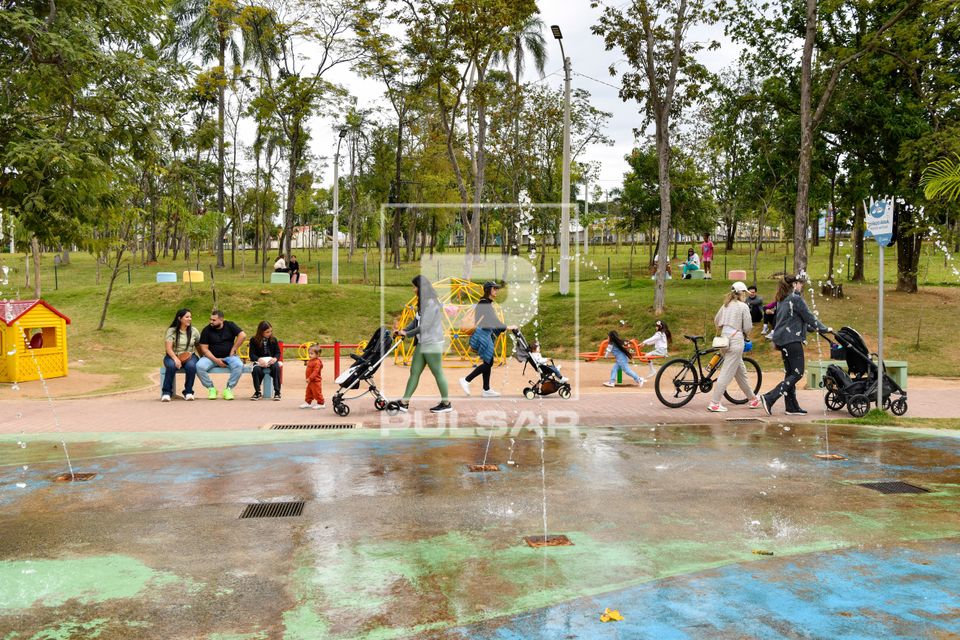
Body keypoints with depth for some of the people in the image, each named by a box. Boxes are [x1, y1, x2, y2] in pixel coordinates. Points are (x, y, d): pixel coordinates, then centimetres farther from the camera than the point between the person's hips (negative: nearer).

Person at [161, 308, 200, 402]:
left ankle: (188, 392, -18)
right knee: (171, 366, -36)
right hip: (173, 356, -1)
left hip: (189, 356, 1)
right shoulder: (171, 330, -1)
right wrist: (175, 359, -26)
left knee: (191, 366, -34)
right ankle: (166, 392, -22)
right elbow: (169, 348, -9)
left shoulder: (194, 331, 7)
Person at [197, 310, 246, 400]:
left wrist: (233, 350, -11)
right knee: (199, 366, -29)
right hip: (212, 357, 0)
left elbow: (242, 336, -10)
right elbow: (204, 348, -5)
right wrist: (216, 360, -16)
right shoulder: (207, 330, -1)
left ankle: (228, 389, -15)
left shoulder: (229, 326, 0)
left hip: (229, 356, 0)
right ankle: (211, 388, -9)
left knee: (239, 365, -32)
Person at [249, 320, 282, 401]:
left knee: (276, 367, -33)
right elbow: (252, 354, -4)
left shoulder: (273, 340, 7)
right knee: (256, 369, -35)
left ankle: (277, 392, -25)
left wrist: (275, 358, -16)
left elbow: (278, 352, 7)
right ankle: (257, 392, -14)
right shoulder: (254, 340, 1)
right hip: (259, 361, -1)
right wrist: (259, 359, -25)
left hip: (271, 361, 1)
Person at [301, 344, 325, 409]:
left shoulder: (317, 362, -22)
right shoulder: (310, 361, 10)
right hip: (310, 381, 10)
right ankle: (308, 402, 28)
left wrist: (310, 378, -30)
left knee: (317, 392, -1)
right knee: (308, 392, 17)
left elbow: (315, 372, -28)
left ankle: (321, 403, 10)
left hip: (315, 381, -10)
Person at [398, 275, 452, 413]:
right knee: (414, 372, 7)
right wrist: (404, 330, -1)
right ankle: (404, 403, 9)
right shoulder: (423, 302, 13)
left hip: (432, 344, -9)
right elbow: (416, 321, 14)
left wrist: (407, 334, -13)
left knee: (438, 373, 1)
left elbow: (424, 326, -21)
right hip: (422, 343, 9)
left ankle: (446, 404, 13)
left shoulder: (431, 303, -17)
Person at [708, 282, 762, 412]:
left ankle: (753, 398, 29)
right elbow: (747, 328, -8)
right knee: (727, 372, -7)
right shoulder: (743, 306, -7)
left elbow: (716, 320, 21)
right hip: (736, 340, -8)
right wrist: (745, 333, 14)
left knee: (740, 372, 17)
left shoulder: (726, 305, 12)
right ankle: (714, 403, -9)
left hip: (725, 339, 8)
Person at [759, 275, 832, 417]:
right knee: (797, 373, -5)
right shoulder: (796, 299, -10)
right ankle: (769, 398, -15)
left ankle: (792, 407, 12)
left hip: (782, 340, 9)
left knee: (790, 373, 11)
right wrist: (825, 329, 5)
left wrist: (811, 328, 29)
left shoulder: (782, 300, 16)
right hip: (792, 340, -9)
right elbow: (808, 317, -7)